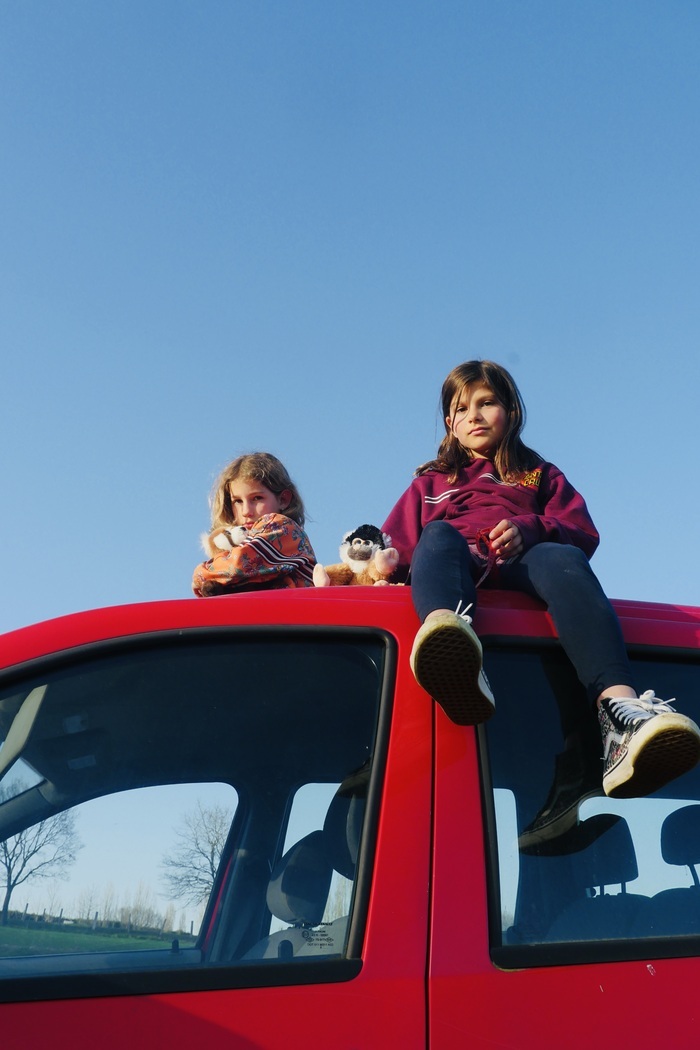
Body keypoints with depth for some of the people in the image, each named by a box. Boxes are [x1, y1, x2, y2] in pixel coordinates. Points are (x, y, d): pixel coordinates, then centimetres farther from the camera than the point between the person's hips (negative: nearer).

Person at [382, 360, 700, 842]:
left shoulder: (540, 475, 35)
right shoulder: (430, 484, 38)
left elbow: (583, 532, 15)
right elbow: (397, 549, 24)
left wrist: (528, 528, -6)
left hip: (521, 569, 0)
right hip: (458, 572, 0)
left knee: (561, 559, -35)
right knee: (439, 536, -35)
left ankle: (620, 708, -62)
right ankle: (457, 661, -71)